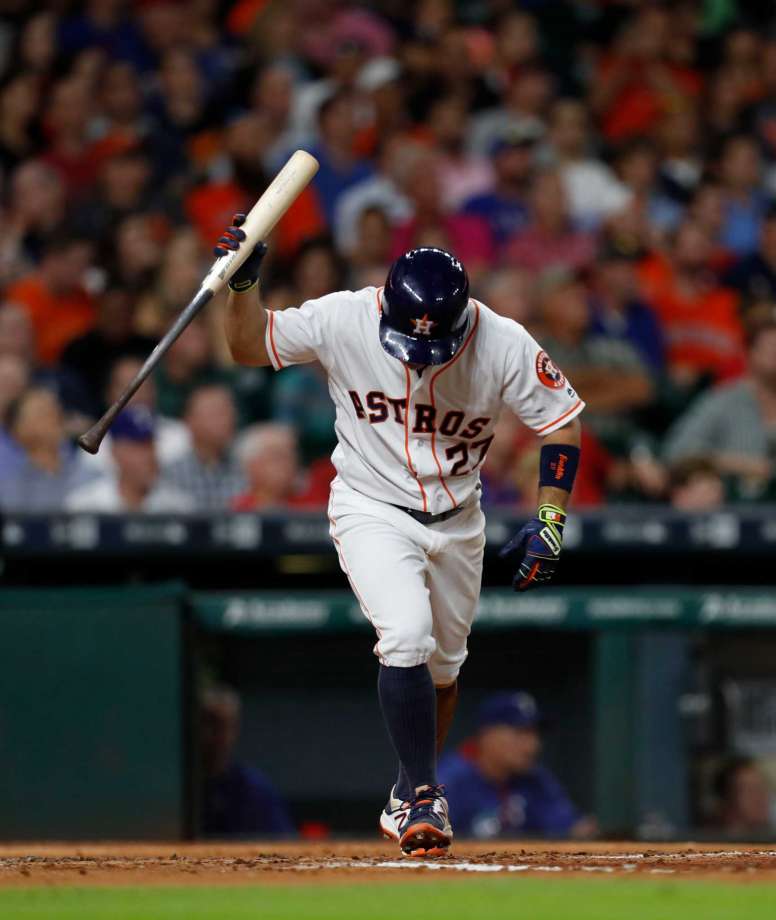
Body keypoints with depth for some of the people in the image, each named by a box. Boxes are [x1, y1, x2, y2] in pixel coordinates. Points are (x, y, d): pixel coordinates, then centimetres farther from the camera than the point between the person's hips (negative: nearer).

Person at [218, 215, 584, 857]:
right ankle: (424, 797, -15)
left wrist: (548, 524, -14)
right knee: (407, 636, -25)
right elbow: (249, 346, -9)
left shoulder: (505, 346, -21)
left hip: (456, 519, 3)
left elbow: (562, 422, -8)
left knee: (441, 666, 14)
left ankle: (409, 799, 36)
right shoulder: (343, 321, -22)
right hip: (372, 510, -2)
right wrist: (244, 283, -27)